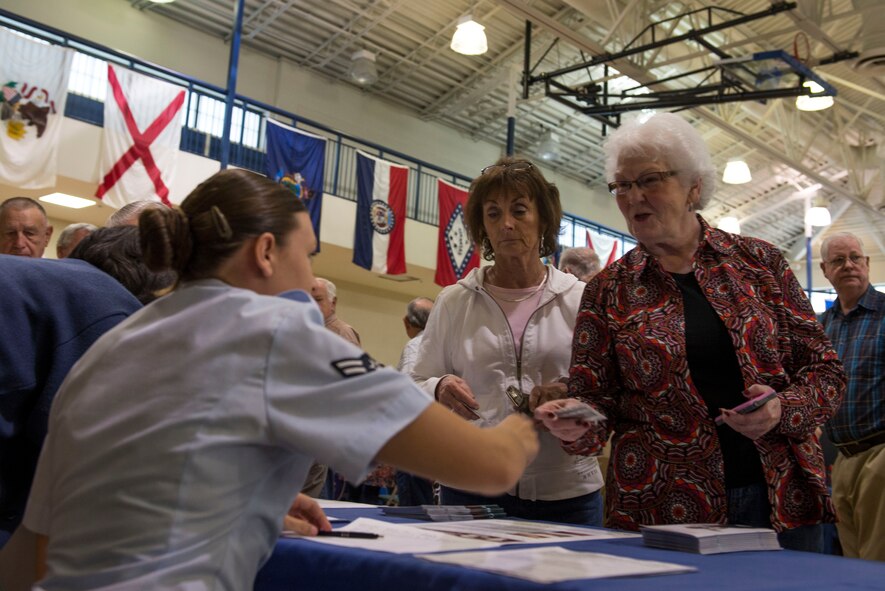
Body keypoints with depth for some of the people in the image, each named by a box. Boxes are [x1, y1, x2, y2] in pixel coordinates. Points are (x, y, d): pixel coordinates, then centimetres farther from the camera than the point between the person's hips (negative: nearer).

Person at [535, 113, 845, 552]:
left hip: (783, 501, 2)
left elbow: (824, 369, 5)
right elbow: (594, 399, 1)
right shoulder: (607, 291, 1)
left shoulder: (759, 261, 3)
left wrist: (783, 409, -14)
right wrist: (578, 427, -21)